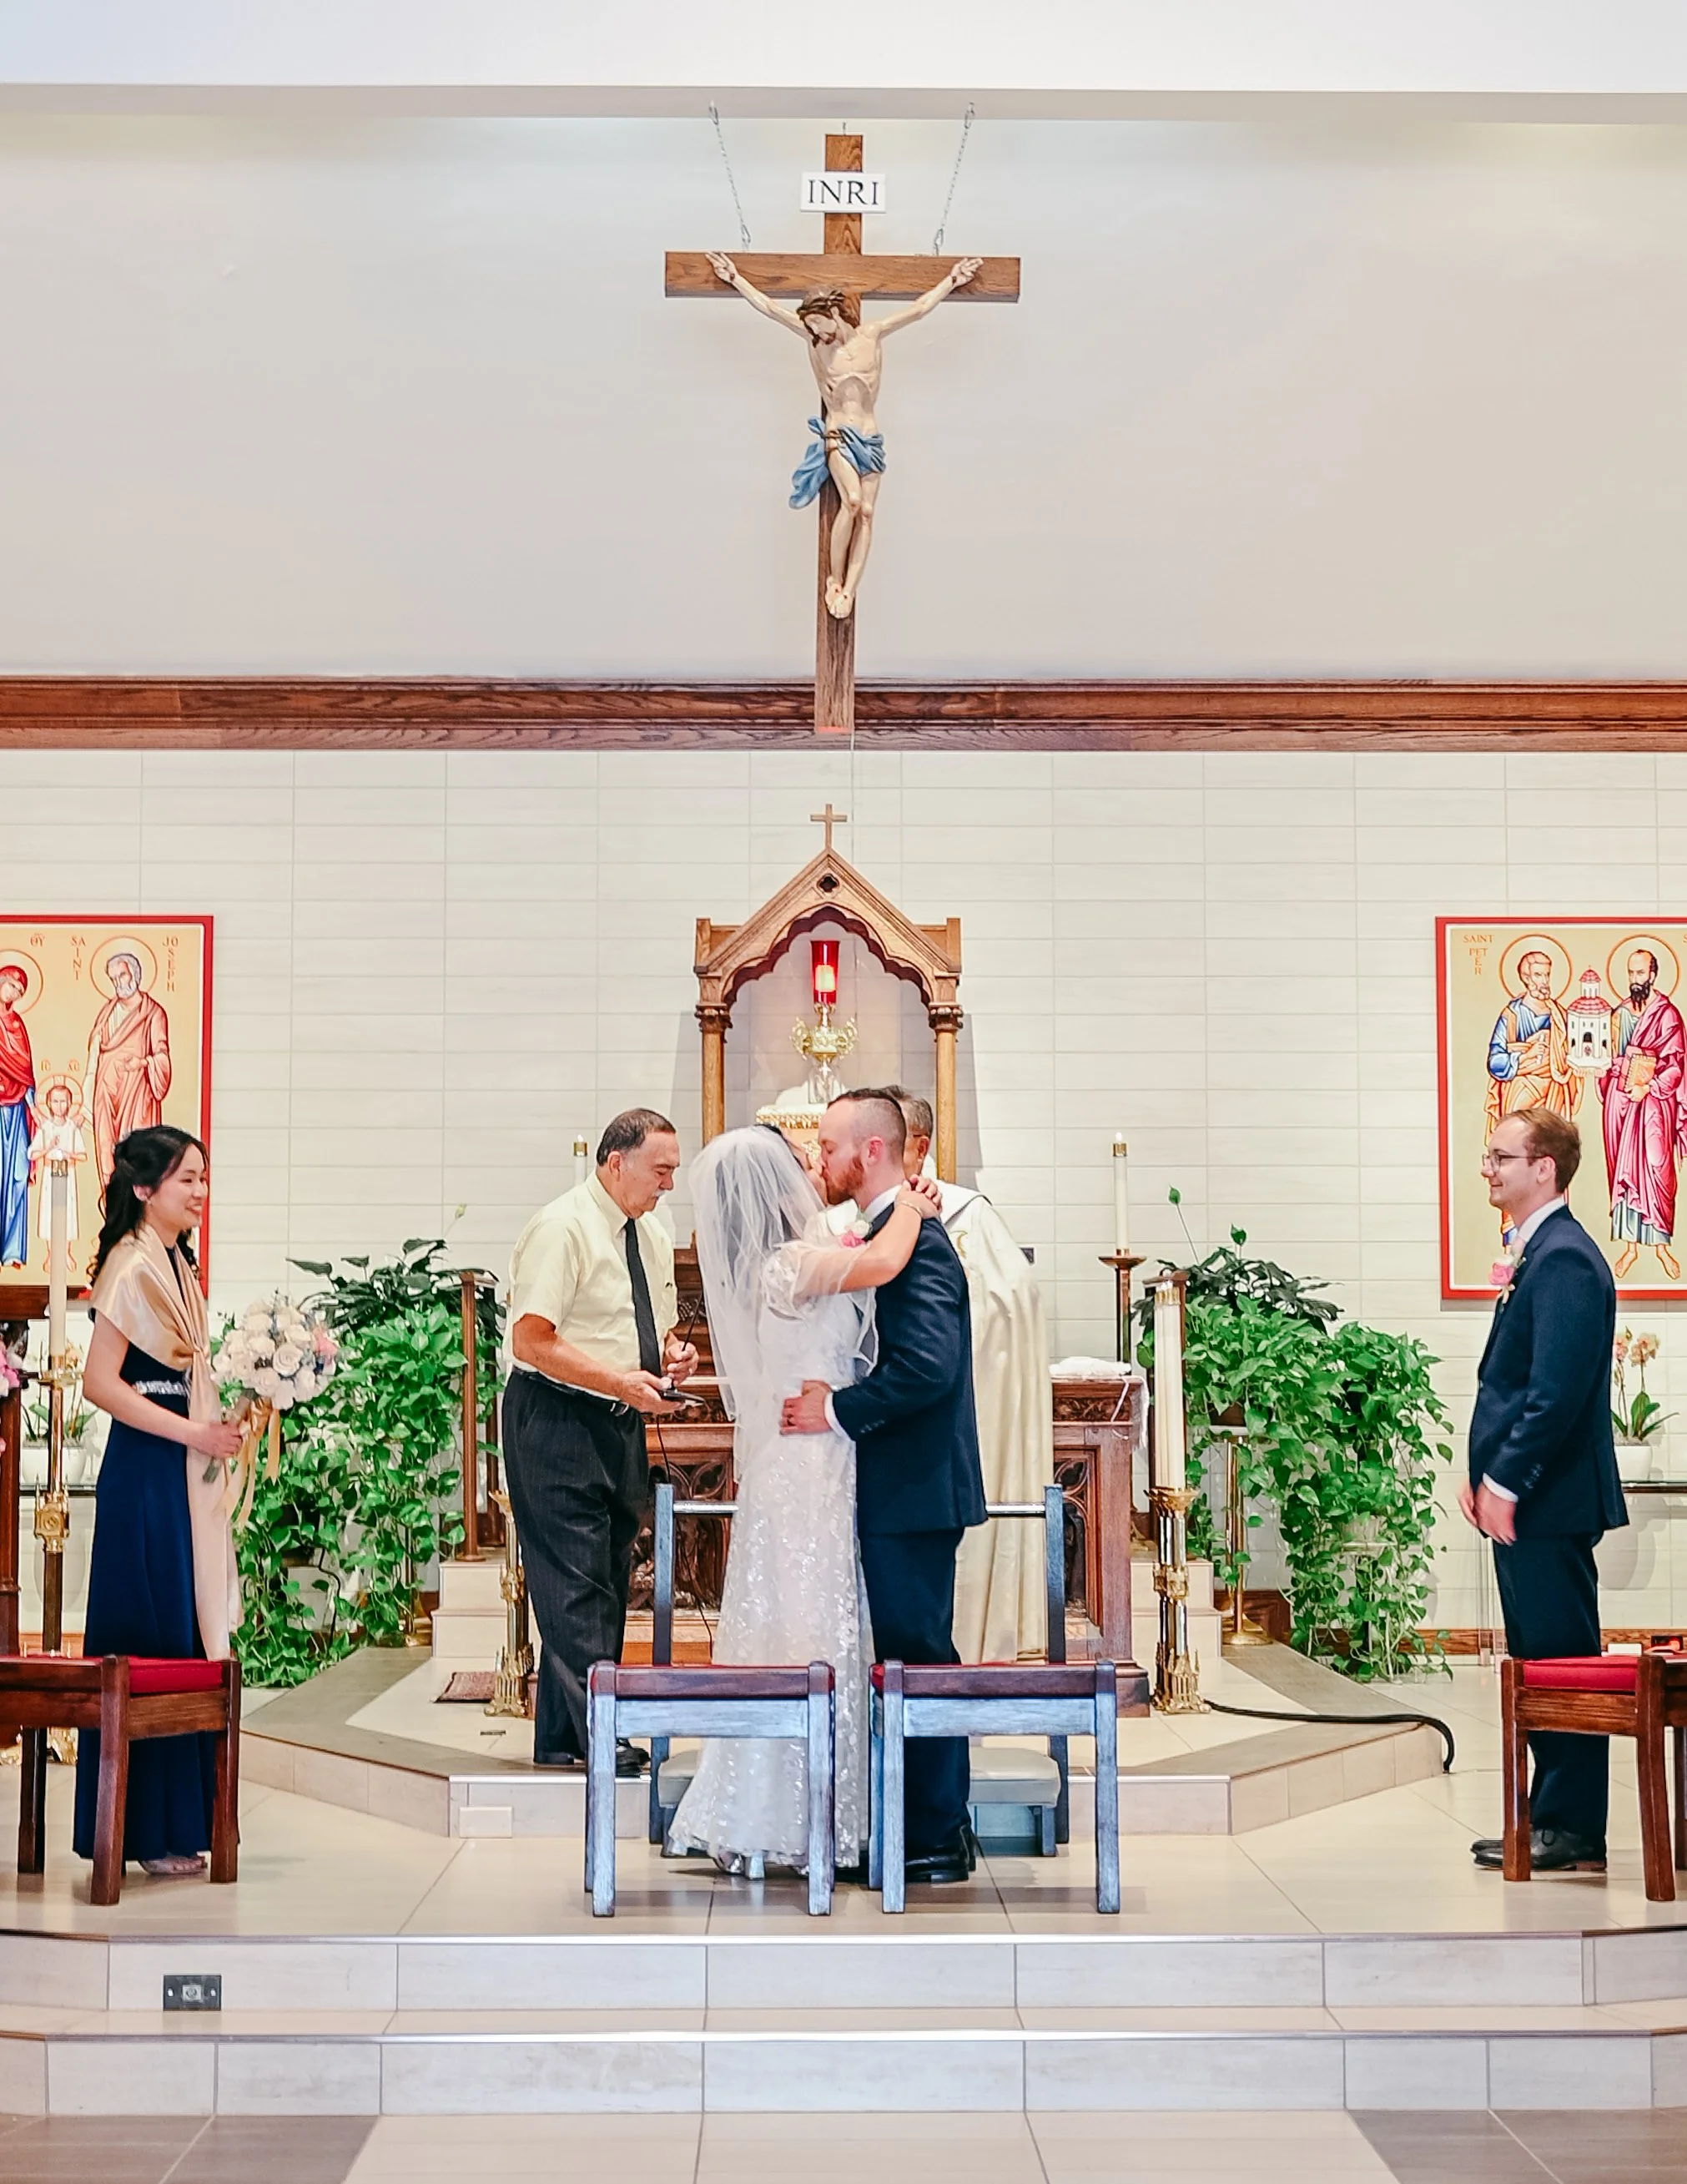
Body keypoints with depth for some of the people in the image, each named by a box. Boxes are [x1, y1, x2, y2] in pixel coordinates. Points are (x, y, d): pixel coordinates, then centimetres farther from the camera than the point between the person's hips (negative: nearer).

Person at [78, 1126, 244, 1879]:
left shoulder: (175, 1264, 14)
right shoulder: (133, 1265, -12)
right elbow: (101, 1382, -18)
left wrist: (222, 1426, 9)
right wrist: (193, 1432, -18)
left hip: (184, 1473, 9)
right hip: (145, 1471, -9)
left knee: (186, 1641, 10)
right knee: (150, 1646, -4)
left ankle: (175, 1823, 17)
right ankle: (148, 1834, 3)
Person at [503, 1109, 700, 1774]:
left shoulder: (654, 1238, 13)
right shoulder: (562, 1227, -13)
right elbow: (531, 1341, -19)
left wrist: (671, 1355, 3)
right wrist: (622, 1381, -23)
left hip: (622, 1423, 9)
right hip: (556, 1420, -9)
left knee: (610, 1579, 10)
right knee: (576, 1581, -10)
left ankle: (561, 1734, 16)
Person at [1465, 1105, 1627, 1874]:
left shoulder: (1566, 1259, -15)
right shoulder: (1538, 1253, 17)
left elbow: (1558, 1392, -22)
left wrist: (1506, 1483, -19)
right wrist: (1481, 1474, 13)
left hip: (1549, 1501, -10)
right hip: (1521, 1501, 10)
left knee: (1561, 1663, -4)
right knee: (1537, 1664, 14)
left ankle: (1573, 1831, 2)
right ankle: (1550, 1819, 21)